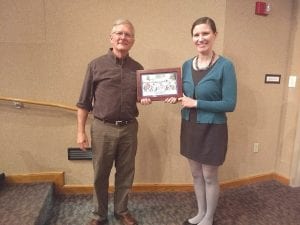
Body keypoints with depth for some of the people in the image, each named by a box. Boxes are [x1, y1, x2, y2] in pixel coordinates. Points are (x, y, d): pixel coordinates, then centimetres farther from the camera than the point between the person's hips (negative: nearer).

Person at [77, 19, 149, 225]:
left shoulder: (138, 68, 6)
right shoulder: (96, 65, -3)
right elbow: (84, 102, -1)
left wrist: (145, 99, -7)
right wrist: (81, 131, -4)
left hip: (129, 128, 3)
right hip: (103, 128, -2)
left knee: (125, 174, 14)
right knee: (100, 175, 11)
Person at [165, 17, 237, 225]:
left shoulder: (225, 66, -12)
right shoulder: (187, 65, 4)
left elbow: (230, 104, -15)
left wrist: (196, 103, -19)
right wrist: (176, 98, -8)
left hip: (212, 129, -5)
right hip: (190, 127, 6)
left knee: (209, 176, 10)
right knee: (196, 174, 18)